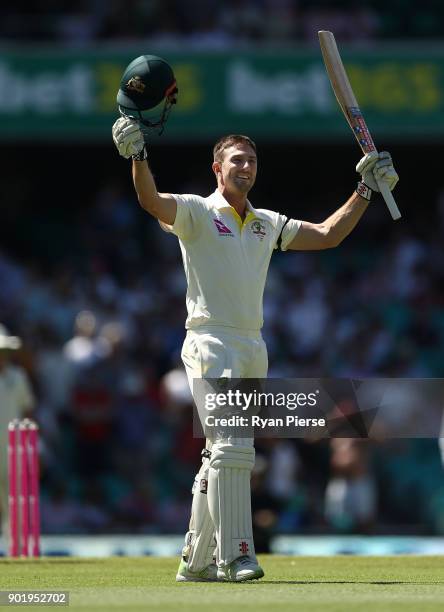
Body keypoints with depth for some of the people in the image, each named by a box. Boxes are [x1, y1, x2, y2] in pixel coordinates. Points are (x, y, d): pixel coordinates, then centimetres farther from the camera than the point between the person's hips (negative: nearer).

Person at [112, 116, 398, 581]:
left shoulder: (267, 225, 18)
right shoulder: (196, 212, -1)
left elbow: (328, 235, 22)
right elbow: (152, 202, -19)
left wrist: (366, 190, 17)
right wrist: (137, 156, -37)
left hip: (253, 349, 7)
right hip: (211, 342, -7)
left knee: (222, 456, 9)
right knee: (232, 447, -19)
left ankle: (196, 561, 15)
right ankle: (235, 555, -22)